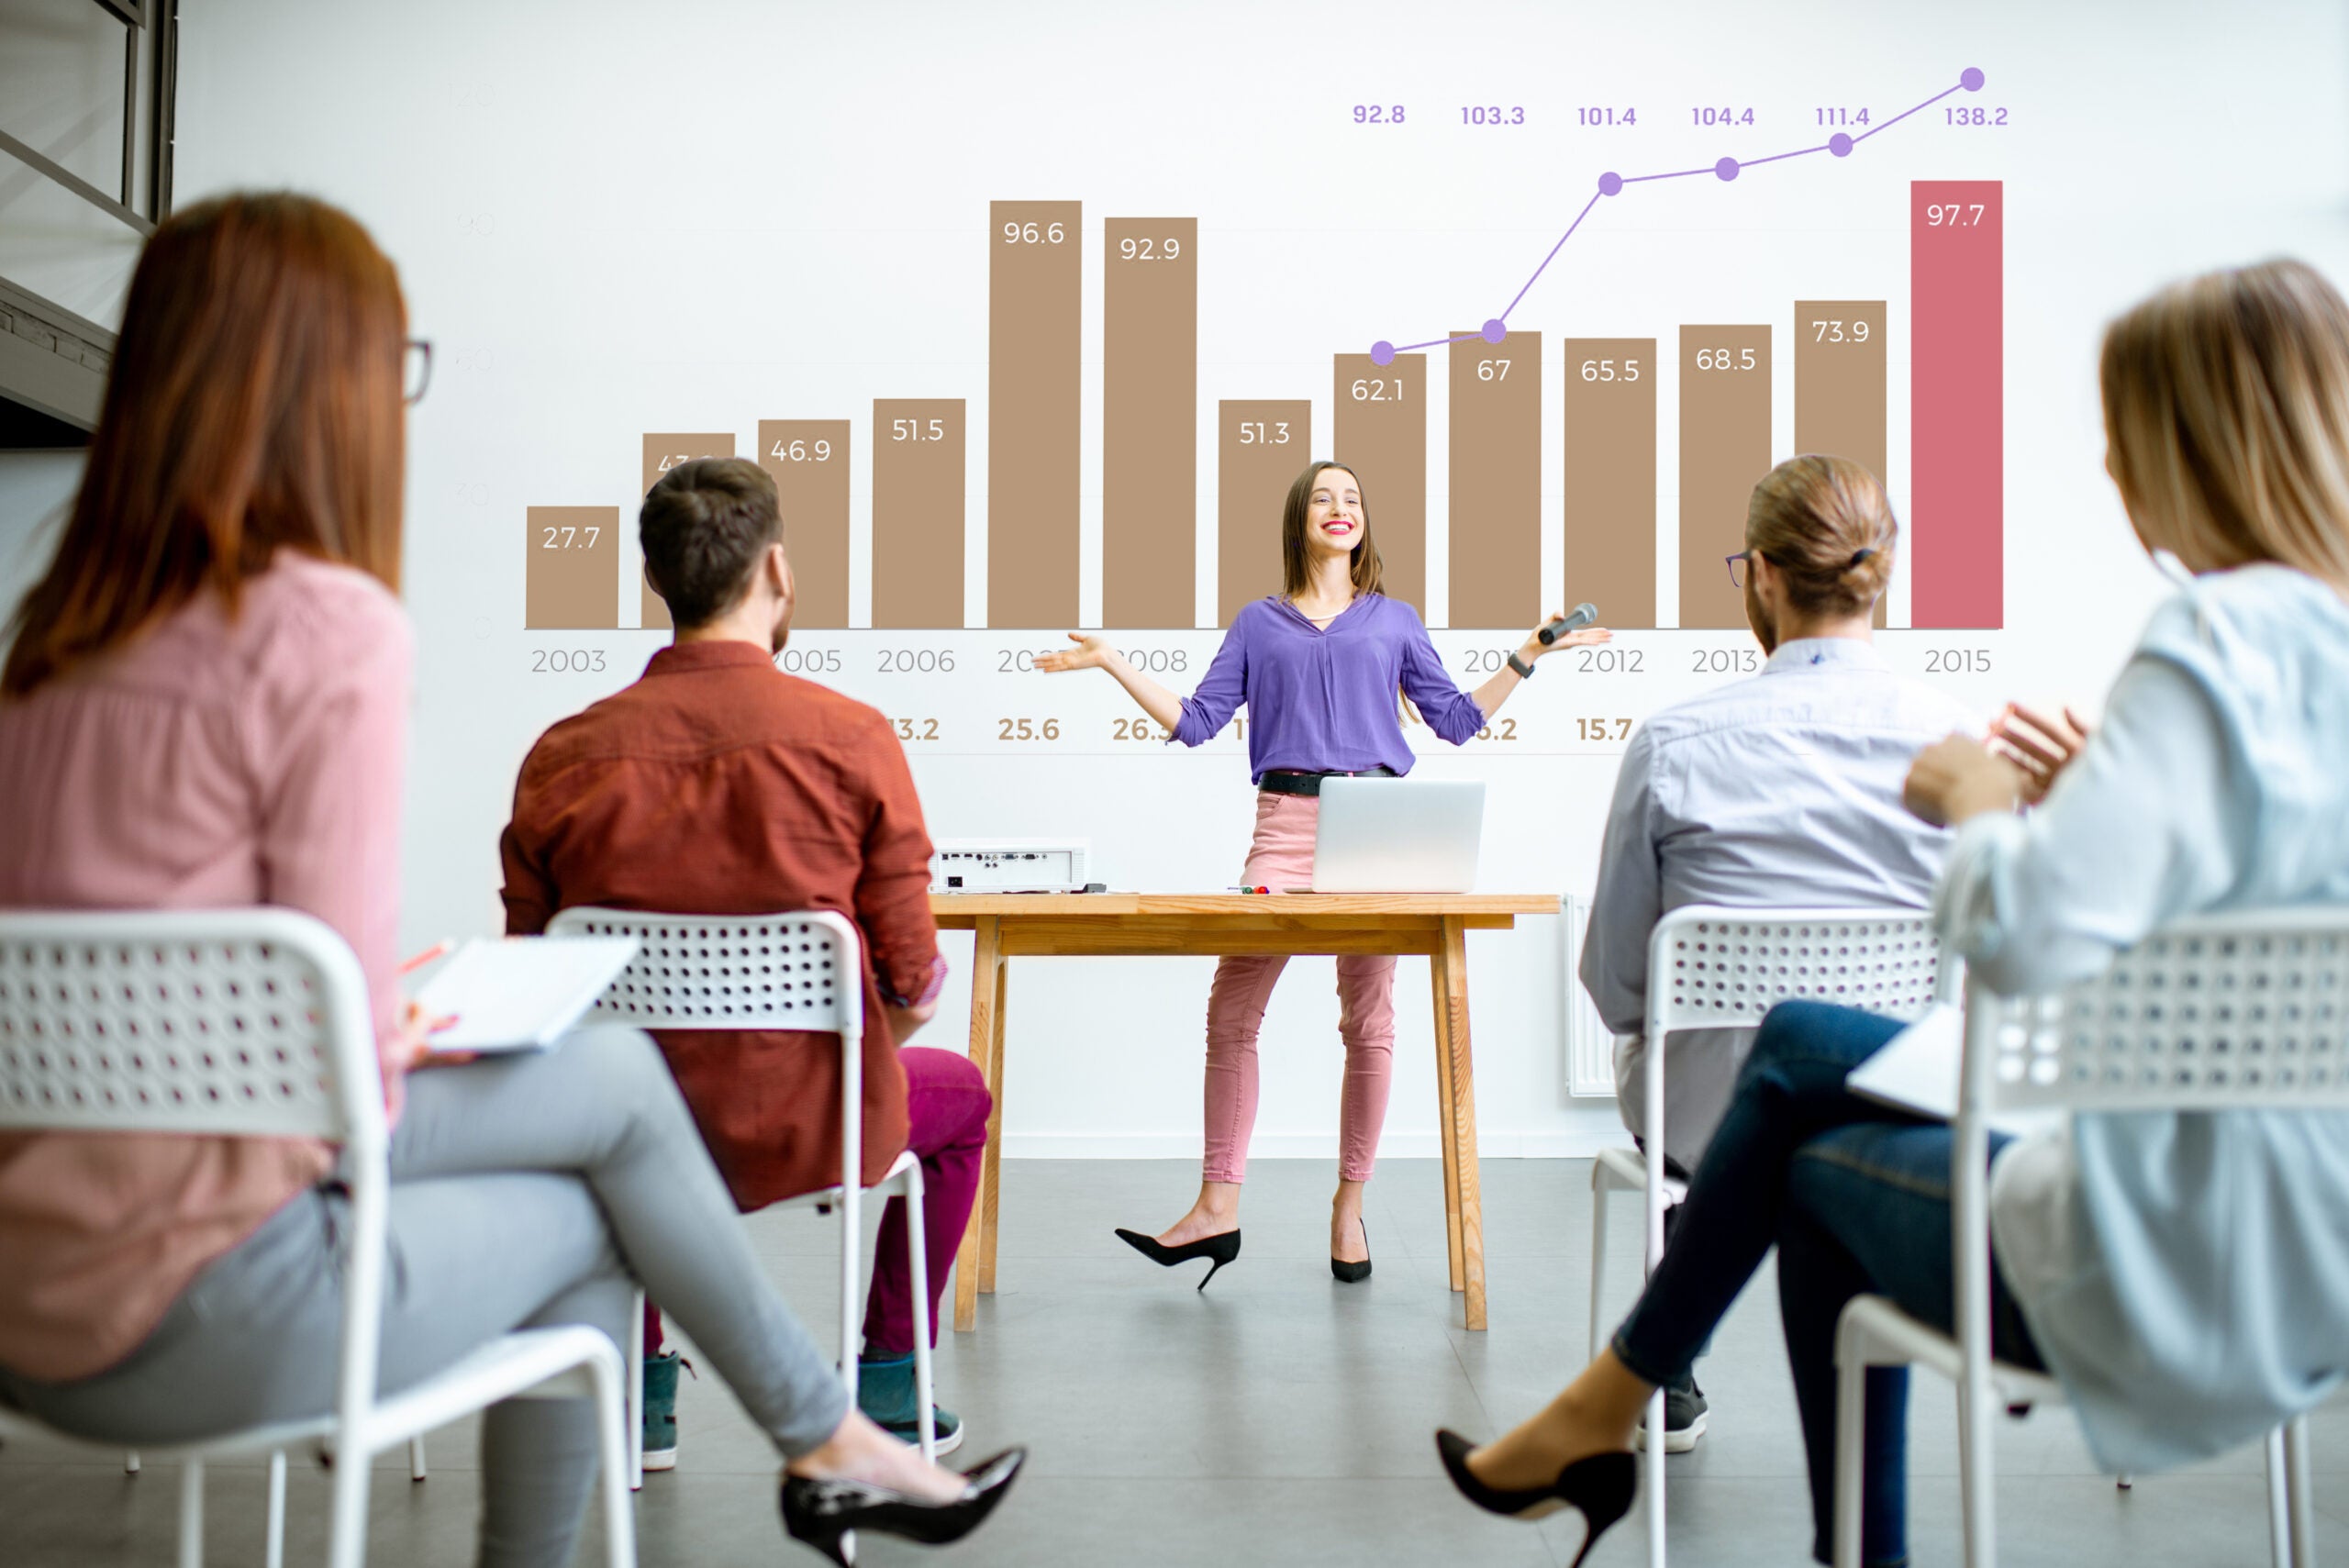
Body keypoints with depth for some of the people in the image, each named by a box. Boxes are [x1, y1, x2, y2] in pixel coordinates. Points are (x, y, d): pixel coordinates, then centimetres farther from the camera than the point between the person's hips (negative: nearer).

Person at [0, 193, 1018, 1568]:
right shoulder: (334, 629, -18)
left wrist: (380, 1019, 12)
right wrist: (399, 1043, 2)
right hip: (182, 1321, -7)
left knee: (610, 1068, 14)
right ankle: (829, 1446, 32)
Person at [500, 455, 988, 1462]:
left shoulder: (561, 755, -8)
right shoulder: (851, 737, -14)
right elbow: (911, 991, -11)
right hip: (812, 1131, -2)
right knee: (960, 1090, 30)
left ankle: (639, 1381, 39)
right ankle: (885, 1382, 35)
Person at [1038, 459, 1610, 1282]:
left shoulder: (1395, 620, 17)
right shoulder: (1259, 623, 17)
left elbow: (1457, 719, 15)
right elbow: (1196, 720, 13)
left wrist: (1529, 655, 10)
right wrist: (1113, 663, 9)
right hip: (1286, 824, 0)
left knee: (1368, 1021, 1)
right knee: (1231, 1011, -6)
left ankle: (1349, 1205, 15)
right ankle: (1217, 1208, 2)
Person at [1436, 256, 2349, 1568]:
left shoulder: (2224, 636, -23)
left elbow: (2033, 932, -34)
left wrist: (1976, 802, -14)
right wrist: (2097, 799, 6)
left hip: (2185, 1278, -8)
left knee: (1823, 1167, 18)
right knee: (1800, 1045, 19)